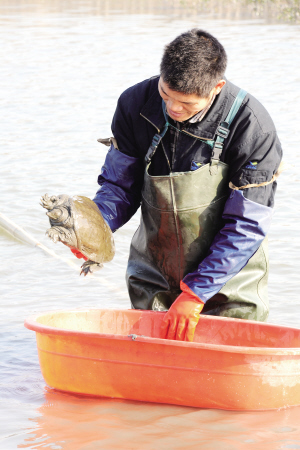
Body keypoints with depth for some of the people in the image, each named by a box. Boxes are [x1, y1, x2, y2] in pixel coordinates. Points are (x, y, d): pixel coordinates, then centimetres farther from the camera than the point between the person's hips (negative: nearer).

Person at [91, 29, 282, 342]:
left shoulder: (252, 128, -22)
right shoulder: (135, 105, -11)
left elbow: (246, 227, -18)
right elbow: (120, 185, 0)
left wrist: (195, 294, -20)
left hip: (227, 285, -3)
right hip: (153, 280, 3)